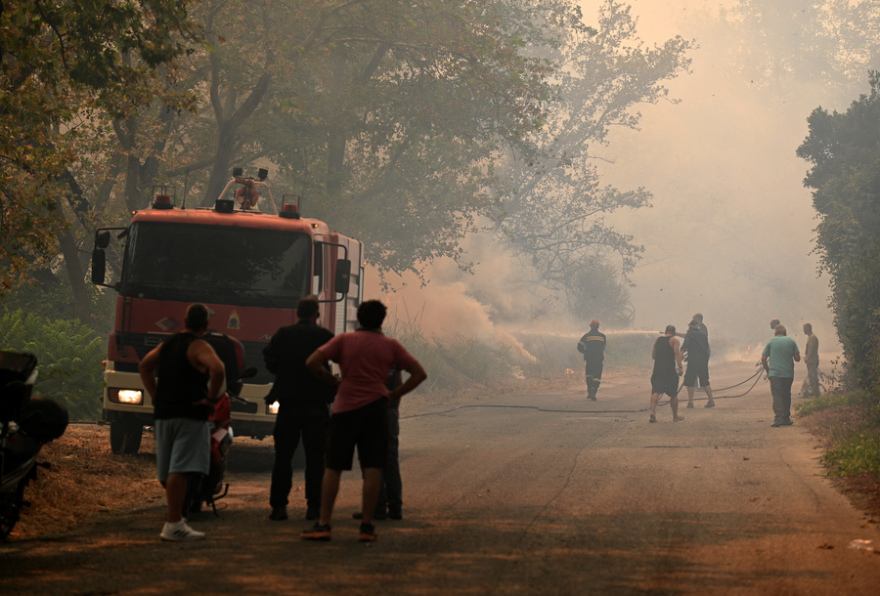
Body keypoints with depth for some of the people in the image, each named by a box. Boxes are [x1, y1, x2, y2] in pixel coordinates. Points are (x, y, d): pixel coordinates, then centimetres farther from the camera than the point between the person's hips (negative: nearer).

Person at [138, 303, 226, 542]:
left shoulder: (167, 344, 15)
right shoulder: (199, 347, -8)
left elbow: (144, 366, 24)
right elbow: (217, 369, -25)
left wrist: (155, 396, 20)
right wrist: (212, 399, -15)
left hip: (163, 414, 8)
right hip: (190, 415, -8)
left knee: (168, 471, 16)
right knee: (180, 470, -12)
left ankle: (175, 518, 29)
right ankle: (174, 525, -17)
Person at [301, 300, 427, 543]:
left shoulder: (344, 340, 2)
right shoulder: (390, 345, 5)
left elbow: (312, 362, -7)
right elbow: (419, 374, 3)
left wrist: (331, 379, 7)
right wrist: (395, 394, 6)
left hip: (345, 407, -1)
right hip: (376, 407, 1)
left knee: (333, 467, 4)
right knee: (372, 468, 1)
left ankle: (323, 524, 2)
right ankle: (366, 527, -1)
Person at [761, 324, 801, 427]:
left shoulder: (771, 342, 3)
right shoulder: (791, 341, 6)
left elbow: (763, 359, 1)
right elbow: (797, 358, 5)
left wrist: (767, 370, 15)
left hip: (774, 373, -2)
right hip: (788, 374, 2)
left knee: (777, 396, -8)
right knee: (786, 396, 14)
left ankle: (778, 417, -25)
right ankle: (786, 418, 18)